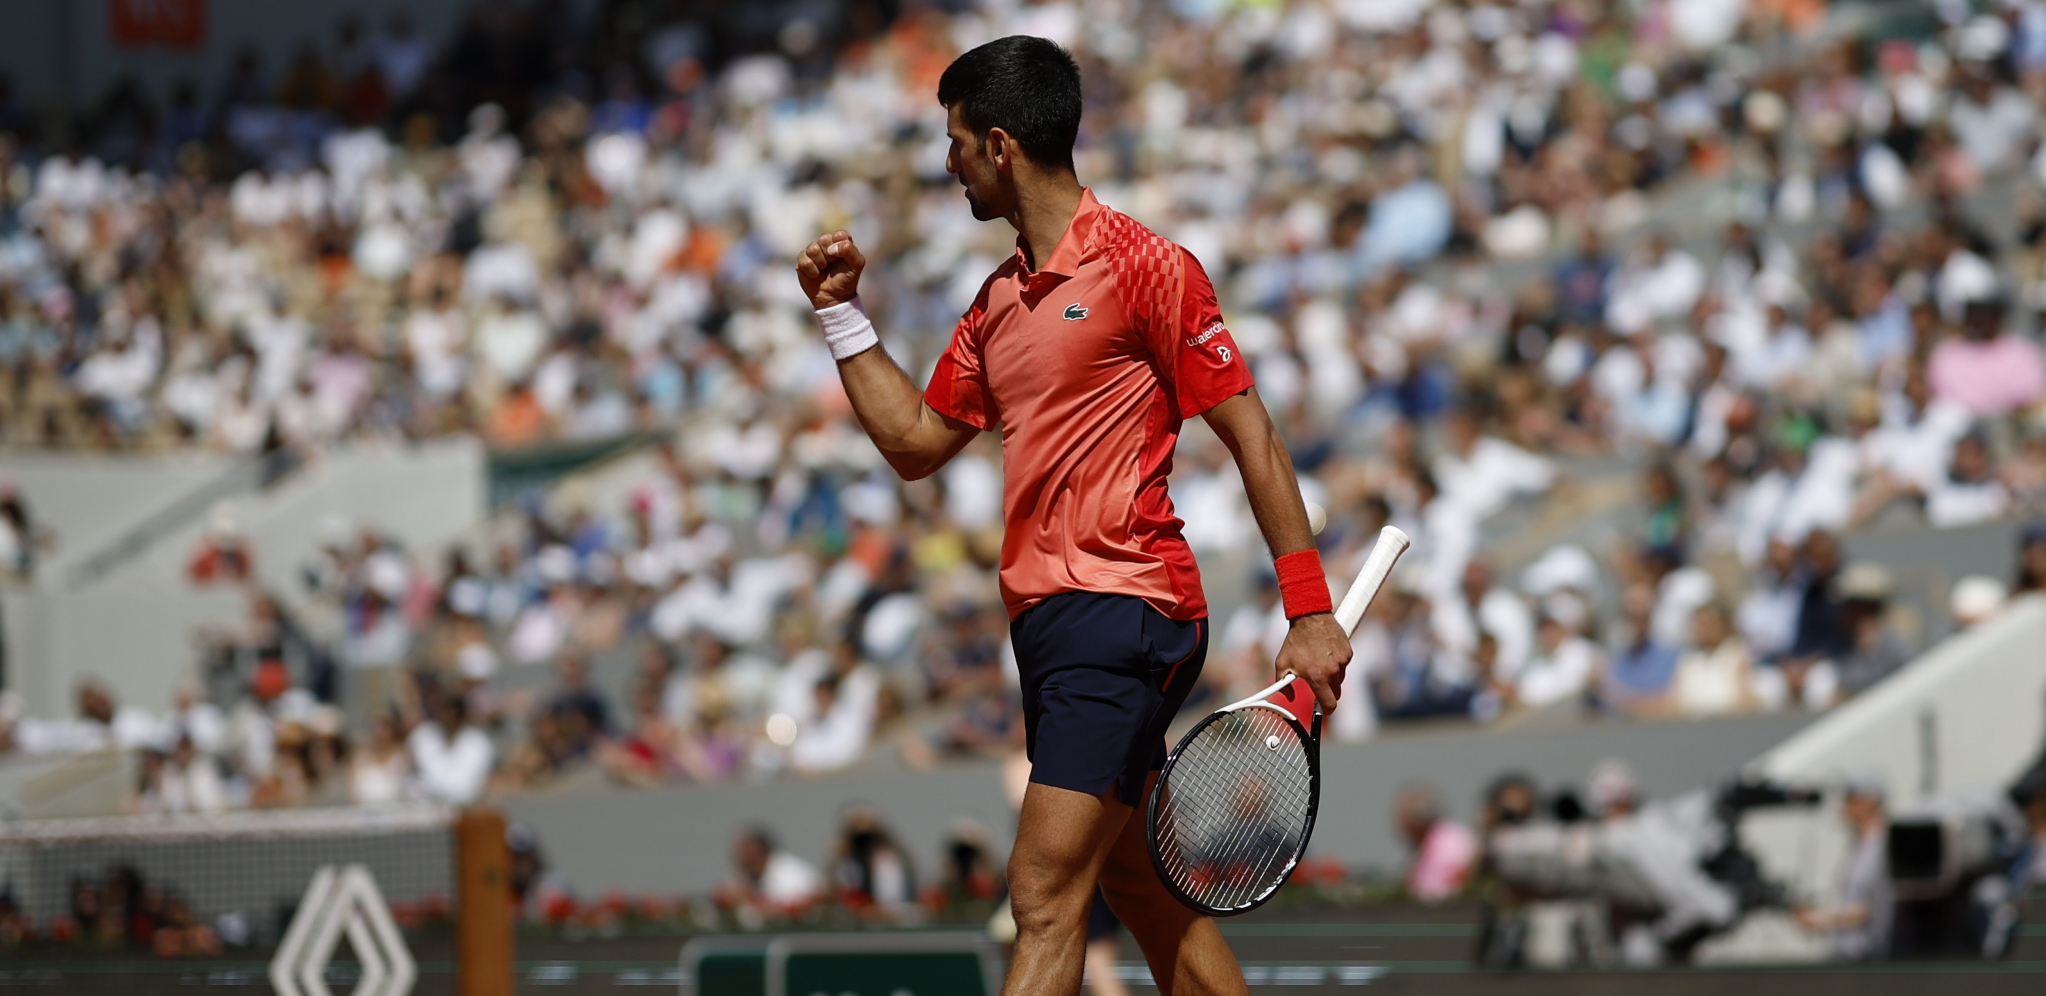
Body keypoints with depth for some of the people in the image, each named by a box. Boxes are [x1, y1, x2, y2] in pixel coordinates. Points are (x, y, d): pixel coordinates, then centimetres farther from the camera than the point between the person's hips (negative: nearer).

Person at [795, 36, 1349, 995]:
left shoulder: (1143, 266, -7)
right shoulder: (998, 302, 17)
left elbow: (1251, 436, -7)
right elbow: (916, 443, 25)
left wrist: (1310, 612, -11)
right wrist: (842, 313, 18)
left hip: (1121, 611, -9)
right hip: (1048, 620, 9)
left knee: (1045, 897, -16)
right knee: (1147, 897, 11)